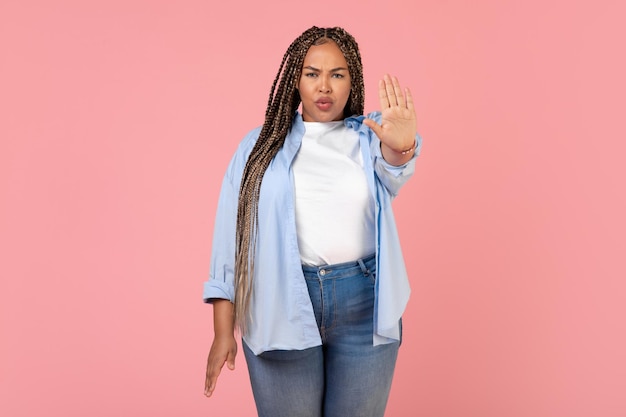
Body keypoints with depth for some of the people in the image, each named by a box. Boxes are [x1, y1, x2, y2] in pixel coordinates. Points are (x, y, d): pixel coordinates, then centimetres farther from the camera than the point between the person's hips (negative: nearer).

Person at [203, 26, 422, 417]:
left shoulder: (370, 137, 5)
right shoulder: (261, 145, 4)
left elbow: (392, 175, -19)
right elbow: (231, 236, 2)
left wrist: (401, 148, -44)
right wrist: (223, 331, -3)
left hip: (364, 307, 1)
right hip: (280, 309, 0)